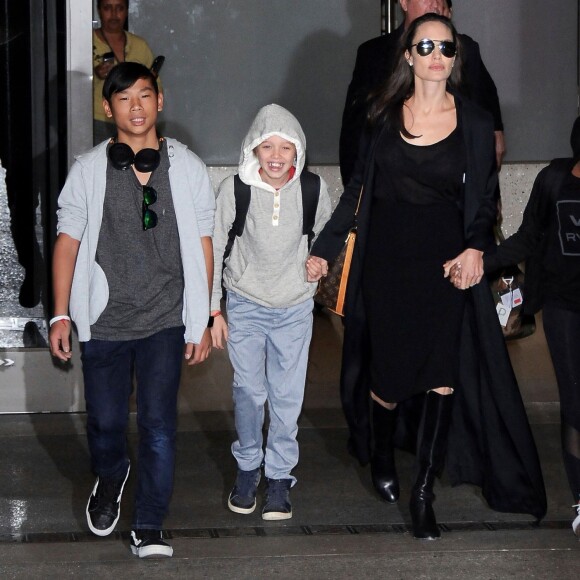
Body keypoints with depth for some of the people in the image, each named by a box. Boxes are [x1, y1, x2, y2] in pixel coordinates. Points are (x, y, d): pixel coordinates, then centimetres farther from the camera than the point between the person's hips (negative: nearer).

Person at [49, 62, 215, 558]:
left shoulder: (186, 168, 2)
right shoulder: (88, 170, 2)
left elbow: (202, 245, 5)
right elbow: (68, 242, 4)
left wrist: (202, 320, 3)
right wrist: (61, 316, 0)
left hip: (165, 320, -1)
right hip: (103, 320, 1)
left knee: (159, 424, -5)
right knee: (105, 421, 9)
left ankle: (149, 526, 7)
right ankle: (110, 479, 41)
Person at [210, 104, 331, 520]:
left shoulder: (314, 190, -9)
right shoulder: (235, 189, -12)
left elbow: (327, 237, 12)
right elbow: (215, 249, -4)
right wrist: (214, 310, -3)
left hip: (295, 306, 1)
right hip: (245, 303, -1)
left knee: (287, 396, 3)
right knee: (248, 392, 4)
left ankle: (280, 475, 15)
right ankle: (248, 466, 23)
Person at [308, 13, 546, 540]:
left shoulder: (474, 122, 1)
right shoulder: (385, 116, 4)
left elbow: (484, 200, 5)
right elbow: (359, 189, 10)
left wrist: (475, 246, -13)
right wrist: (325, 248, 7)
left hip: (445, 261, -1)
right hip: (387, 259, 1)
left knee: (442, 372, -7)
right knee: (388, 370, 3)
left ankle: (423, 494, 2)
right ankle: (382, 454, 33)